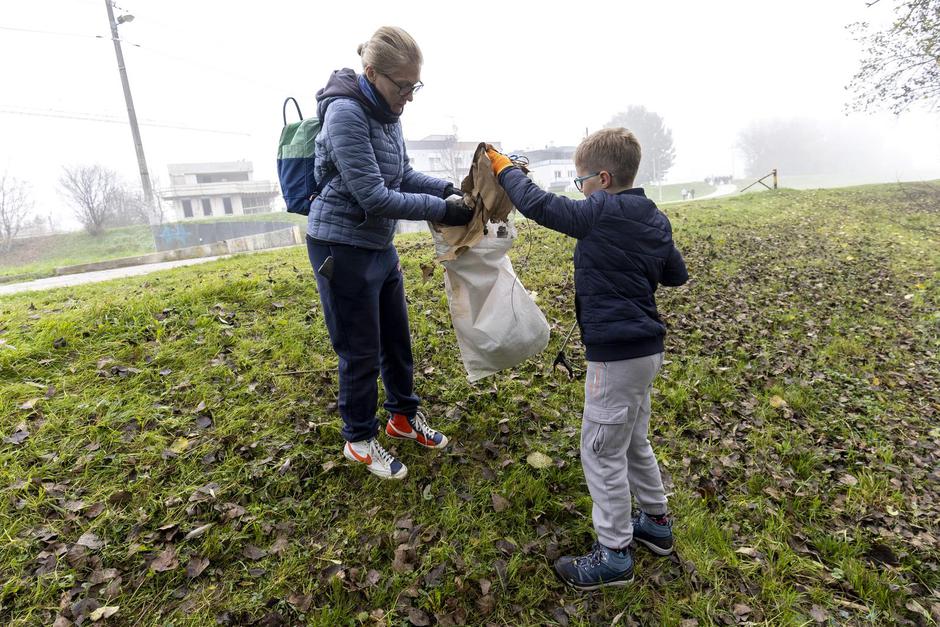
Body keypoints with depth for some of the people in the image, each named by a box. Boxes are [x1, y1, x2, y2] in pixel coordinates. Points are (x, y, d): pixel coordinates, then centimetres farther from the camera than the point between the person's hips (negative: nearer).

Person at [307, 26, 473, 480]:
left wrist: (449, 188, -4)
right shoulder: (346, 113, -21)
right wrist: (442, 210, -21)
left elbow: (402, 174, 11)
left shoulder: (386, 112, 4)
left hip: (380, 245, 8)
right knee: (361, 350, 4)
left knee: (397, 337, 17)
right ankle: (359, 440, 26)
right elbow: (374, 197, -25)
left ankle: (404, 416, 38)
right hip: (342, 248, -8)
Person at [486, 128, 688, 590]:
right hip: (646, 348, 10)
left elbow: (537, 205, -15)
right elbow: (677, 275, 18)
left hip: (616, 354, -9)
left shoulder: (601, 214, -17)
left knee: (601, 451, 4)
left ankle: (614, 555, 17)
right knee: (633, 441, 24)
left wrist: (504, 168, 0)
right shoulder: (655, 219, 8)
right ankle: (656, 522, 41)